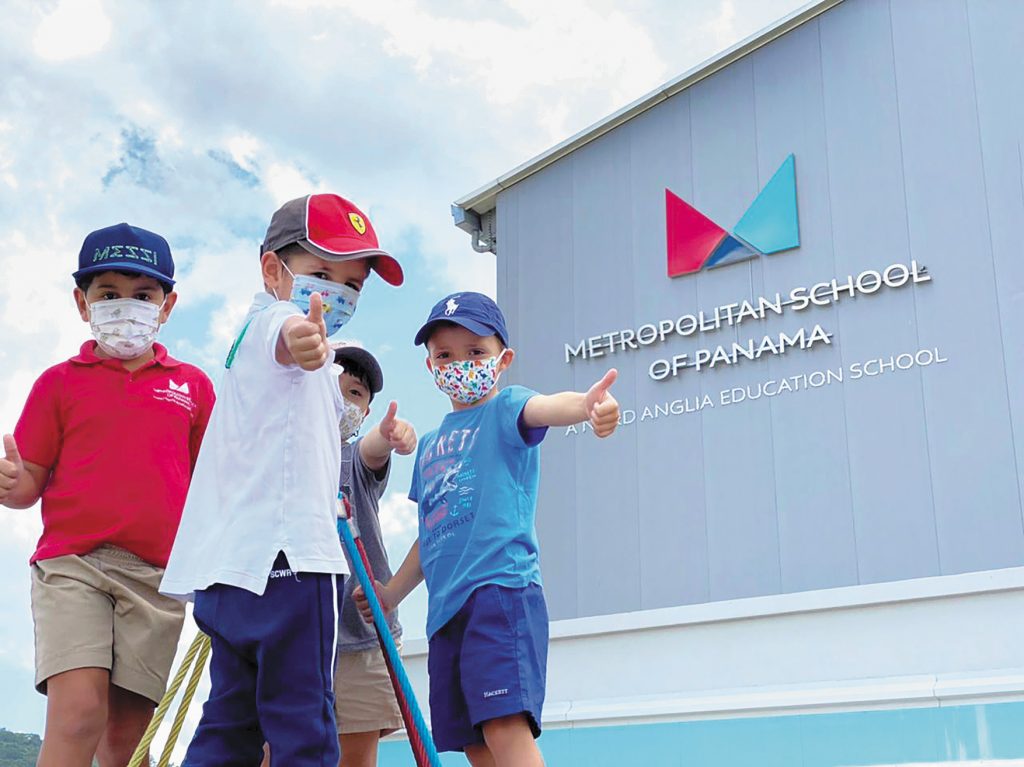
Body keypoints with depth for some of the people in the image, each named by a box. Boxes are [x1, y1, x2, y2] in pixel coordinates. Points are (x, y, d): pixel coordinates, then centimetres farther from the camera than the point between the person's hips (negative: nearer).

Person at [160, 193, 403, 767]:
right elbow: (284, 340, -30)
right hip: (284, 554, -9)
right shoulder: (276, 317, -4)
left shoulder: (250, 337, 28)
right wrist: (300, 339, -54)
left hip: (230, 564, 9)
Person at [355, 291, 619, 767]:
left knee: (505, 726, -23)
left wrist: (586, 405, -45)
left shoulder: (503, 411, 1)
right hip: (446, 606, 7)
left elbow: (544, 407, -24)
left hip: (500, 589, -7)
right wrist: (393, 591, 32)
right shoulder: (430, 445, 22)